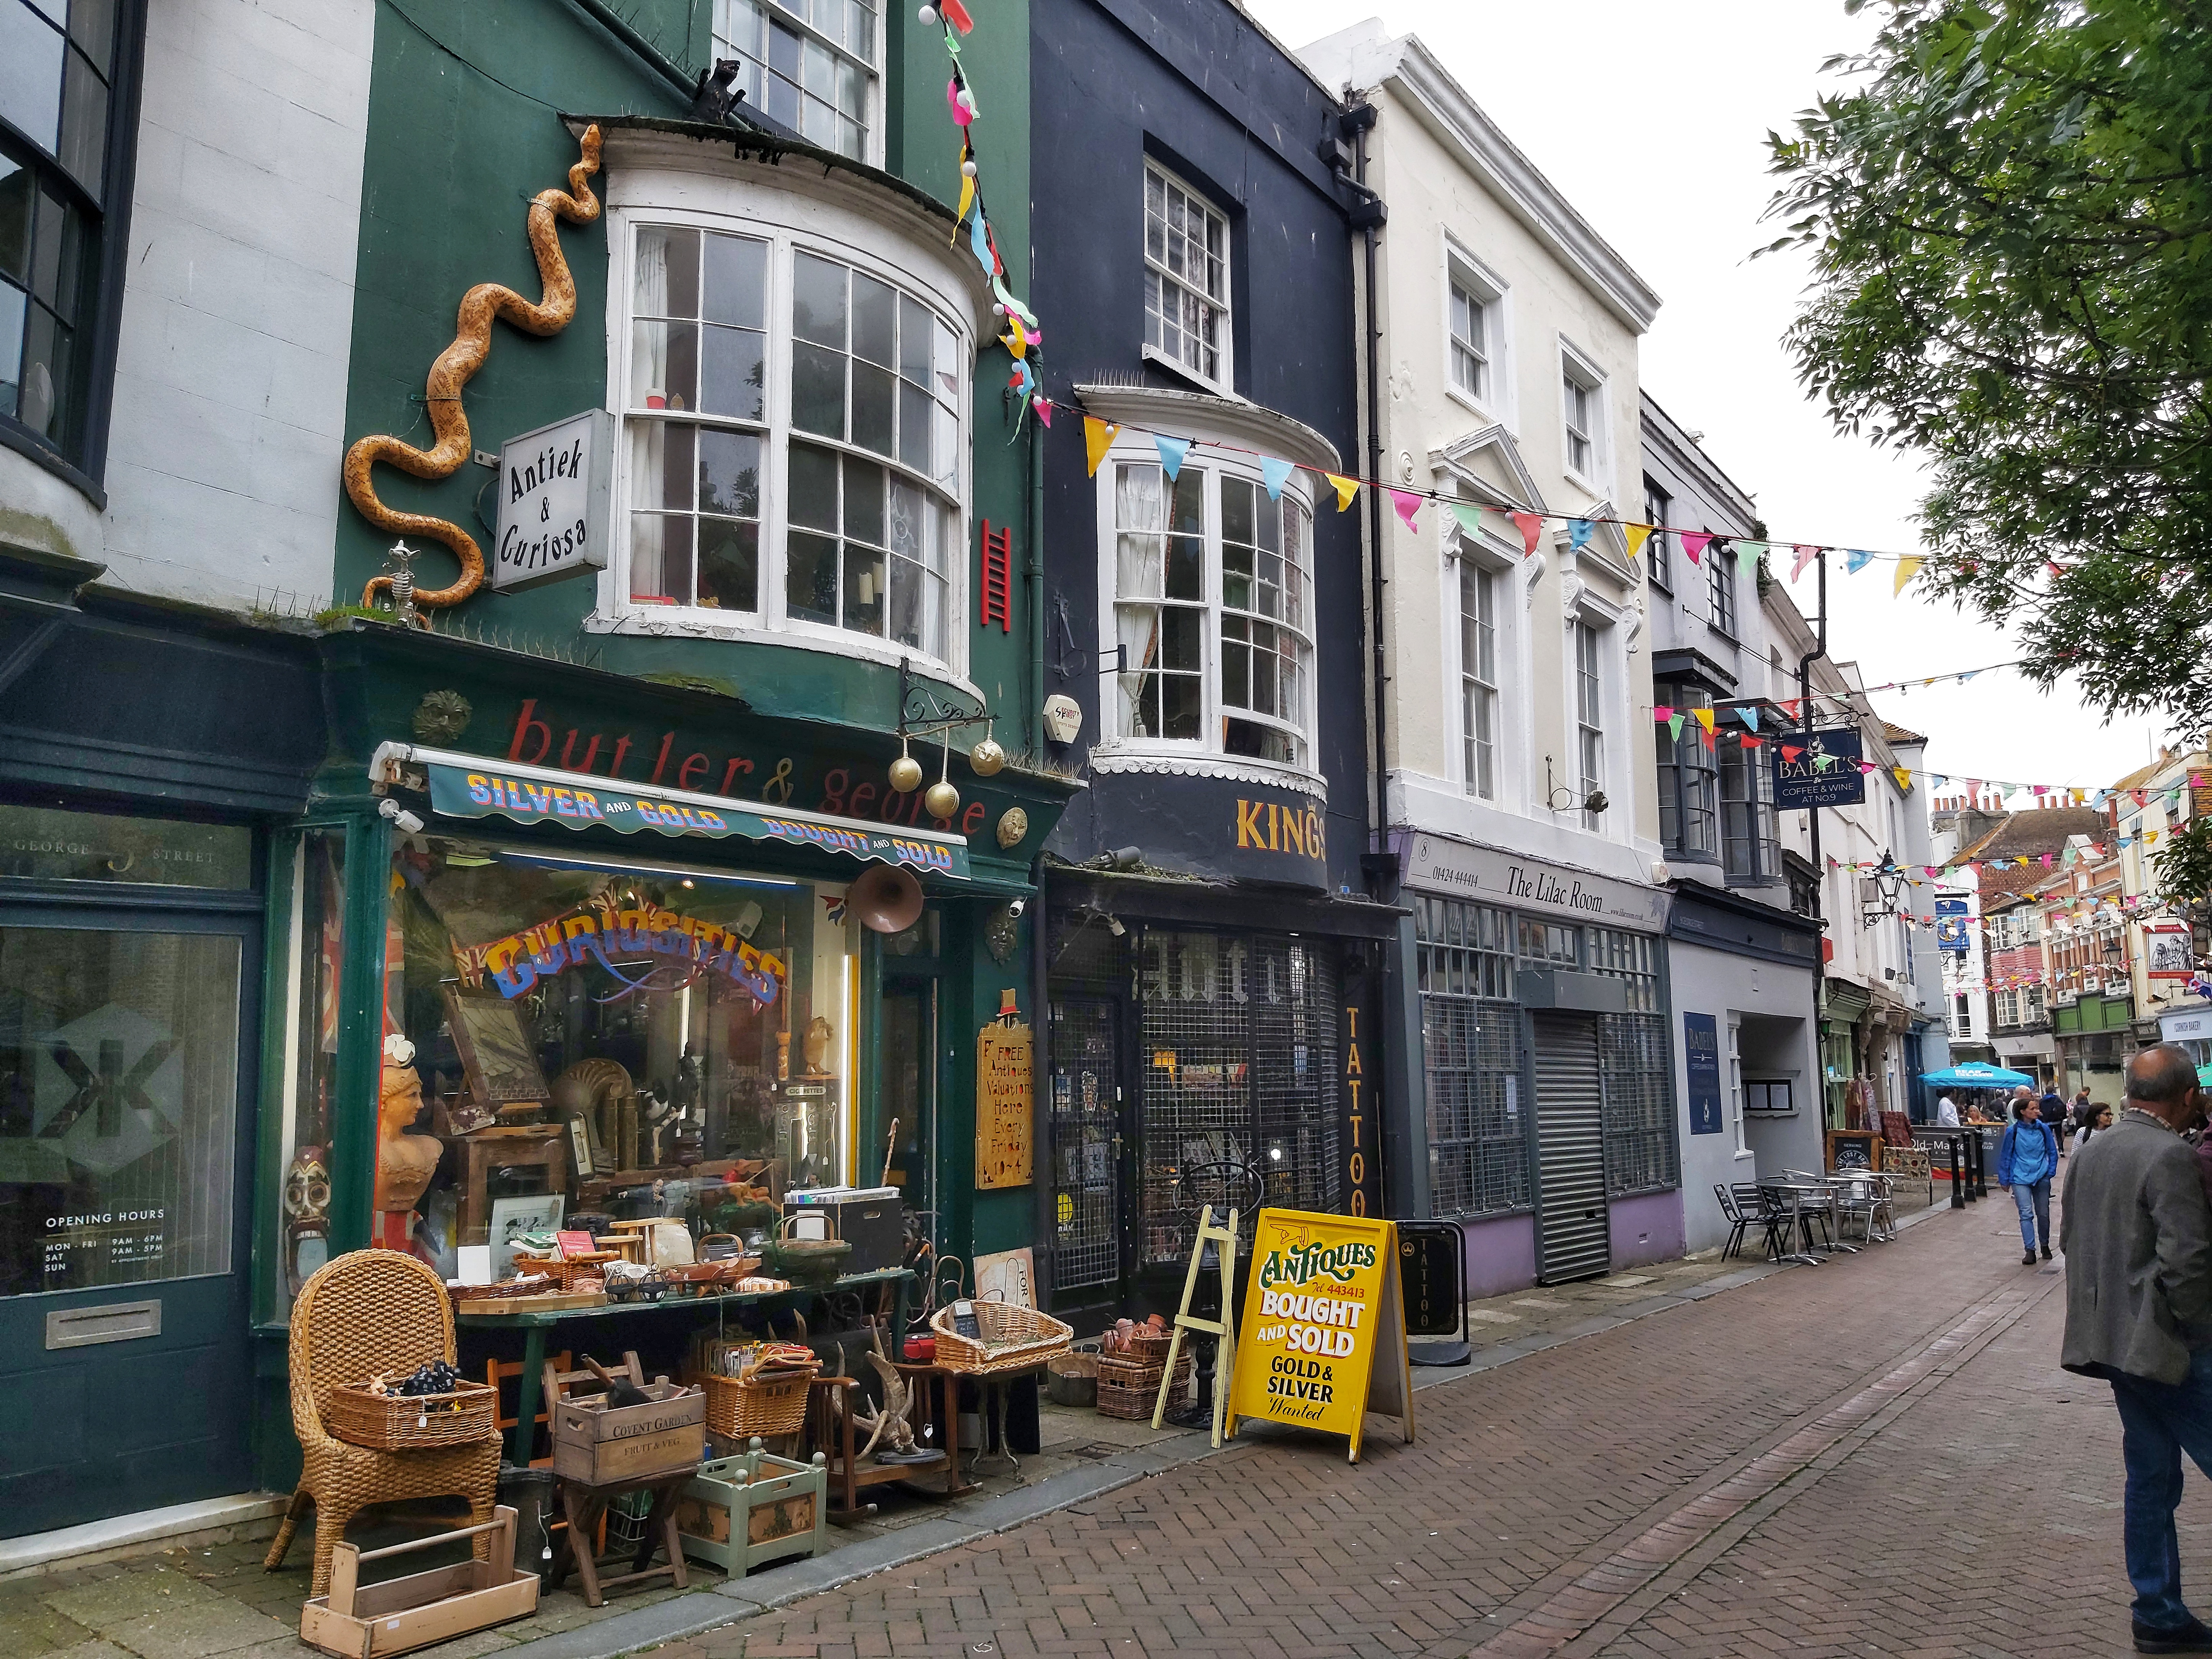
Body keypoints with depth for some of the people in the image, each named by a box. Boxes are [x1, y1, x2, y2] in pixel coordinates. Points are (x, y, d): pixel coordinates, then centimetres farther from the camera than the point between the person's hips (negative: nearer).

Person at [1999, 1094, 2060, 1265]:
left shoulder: (2043, 1129, 0)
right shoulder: (2013, 1131, -6)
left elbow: (2052, 1152, 11)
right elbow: (2005, 1156, 1)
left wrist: (2050, 1172, 1)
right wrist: (2004, 1180, 3)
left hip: (2042, 1178, 3)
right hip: (2020, 1179, -3)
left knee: (2043, 1214, 11)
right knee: (2026, 1214, -8)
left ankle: (2045, 1246, 30)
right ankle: (2030, 1251, -7)